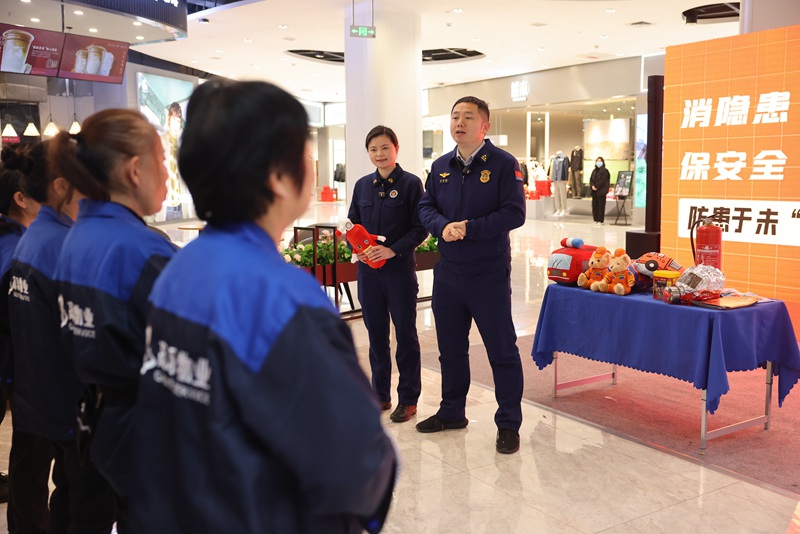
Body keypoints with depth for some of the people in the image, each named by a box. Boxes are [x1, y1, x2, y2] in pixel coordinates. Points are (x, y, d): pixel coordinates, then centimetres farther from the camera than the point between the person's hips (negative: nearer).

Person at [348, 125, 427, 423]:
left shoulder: (411, 184, -5)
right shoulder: (362, 185, 9)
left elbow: (420, 229, -8)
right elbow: (354, 224, 14)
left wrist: (393, 250, -18)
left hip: (400, 268, -4)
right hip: (368, 269, 5)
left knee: (405, 333, 4)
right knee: (376, 333, 12)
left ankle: (408, 399, 14)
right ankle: (380, 395, 25)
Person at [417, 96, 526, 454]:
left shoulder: (503, 164, -7)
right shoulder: (440, 166, 10)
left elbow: (514, 213, -14)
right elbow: (426, 207, 8)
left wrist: (469, 229, -21)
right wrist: (443, 226, -14)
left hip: (489, 274, -6)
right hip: (447, 272, 6)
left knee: (501, 350, 2)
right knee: (450, 347, 16)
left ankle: (509, 424, 14)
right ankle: (451, 412, 33)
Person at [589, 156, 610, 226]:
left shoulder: (605, 171, -3)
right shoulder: (594, 171, 17)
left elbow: (602, 181, -12)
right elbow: (591, 179, 10)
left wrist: (596, 186, -16)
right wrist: (592, 186, -8)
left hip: (601, 191, -6)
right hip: (594, 191, 6)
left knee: (601, 206, -5)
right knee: (594, 205, 6)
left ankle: (600, 220, -3)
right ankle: (596, 220, 12)